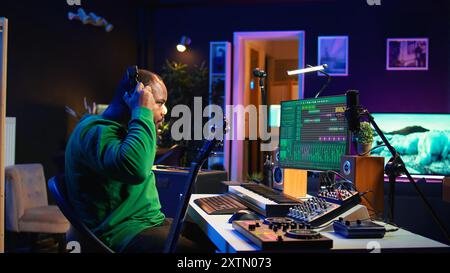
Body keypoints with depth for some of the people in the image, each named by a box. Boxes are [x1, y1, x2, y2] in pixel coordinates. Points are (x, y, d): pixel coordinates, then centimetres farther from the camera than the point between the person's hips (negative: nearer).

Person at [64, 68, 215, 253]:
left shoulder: (121, 129, 15)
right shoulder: (96, 131, -18)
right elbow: (135, 169, -36)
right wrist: (143, 113, -26)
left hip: (151, 222, 10)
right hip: (122, 231, -10)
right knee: (193, 249, -26)